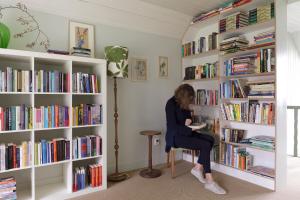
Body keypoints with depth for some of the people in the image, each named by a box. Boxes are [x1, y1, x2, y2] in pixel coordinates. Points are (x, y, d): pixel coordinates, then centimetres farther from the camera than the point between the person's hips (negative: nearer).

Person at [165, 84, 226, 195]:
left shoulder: (184, 104, 9)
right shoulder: (171, 104, -15)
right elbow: (172, 126, -20)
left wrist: (189, 122, -2)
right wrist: (190, 129, -21)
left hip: (186, 132, 8)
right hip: (176, 136, -8)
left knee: (210, 139, -12)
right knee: (205, 145, -22)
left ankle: (198, 168, -3)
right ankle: (209, 182, -15)